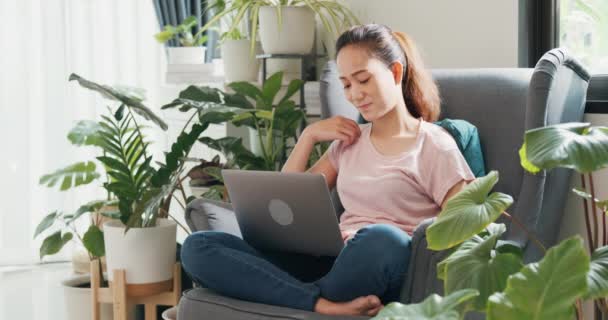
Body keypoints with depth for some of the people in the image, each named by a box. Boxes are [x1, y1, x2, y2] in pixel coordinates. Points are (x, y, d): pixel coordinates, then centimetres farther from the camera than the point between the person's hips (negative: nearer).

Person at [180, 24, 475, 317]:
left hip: (386, 271, -6)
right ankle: (324, 305, -31)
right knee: (198, 247, -14)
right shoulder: (350, 142, 21)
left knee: (382, 239, -44)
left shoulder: (434, 145, 3)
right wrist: (309, 135, 12)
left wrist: (369, 241, -16)